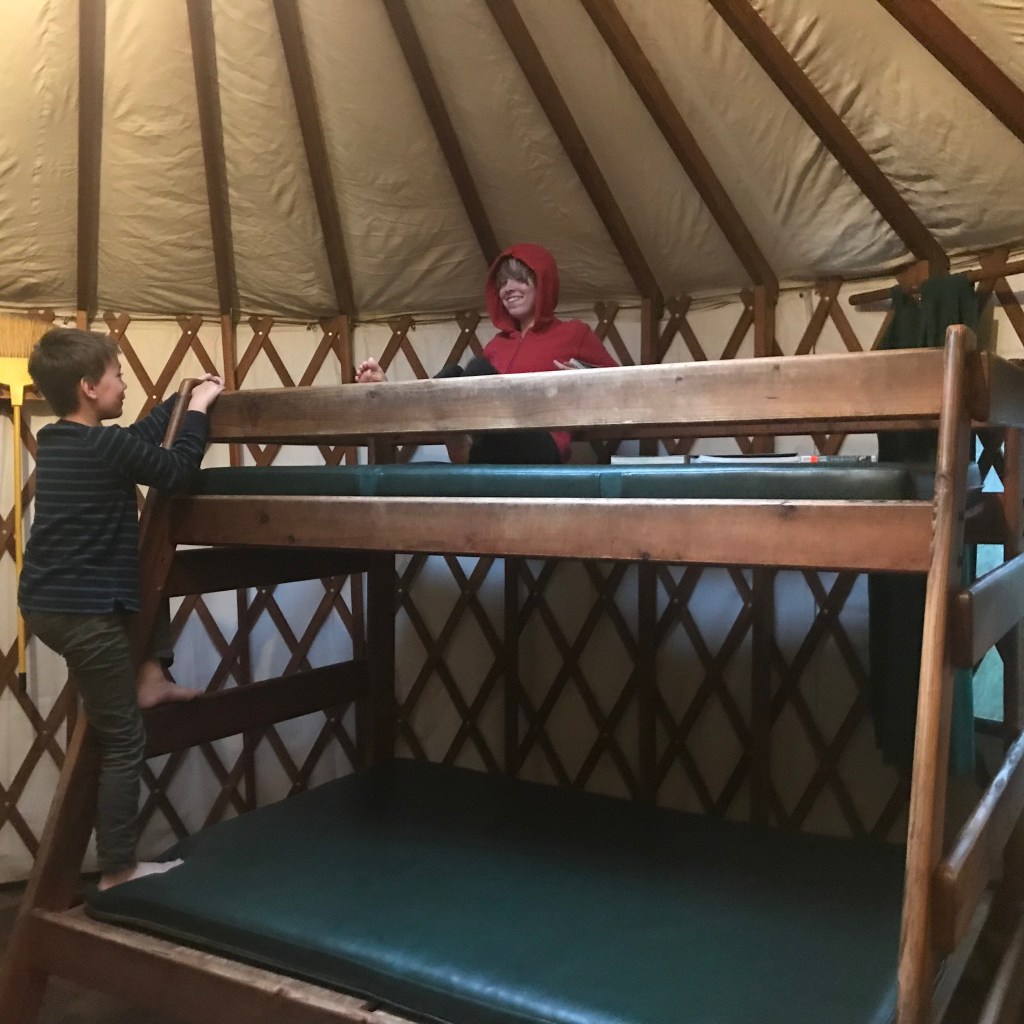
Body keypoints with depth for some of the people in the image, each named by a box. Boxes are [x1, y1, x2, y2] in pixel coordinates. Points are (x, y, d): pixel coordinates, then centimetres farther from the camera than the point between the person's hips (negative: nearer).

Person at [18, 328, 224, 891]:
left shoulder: (54, 439, 9)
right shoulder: (108, 447, -17)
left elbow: (139, 438, 22)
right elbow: (177, 469, -5)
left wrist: (186, 399, 26)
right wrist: (198, 408, 5)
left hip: (43, 603, 9)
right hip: (84, 614, -9)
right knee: (123, 742, 2)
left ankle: (150, 679, 24)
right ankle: (118, 871, 11)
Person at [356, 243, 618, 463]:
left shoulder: (574, 333, 13)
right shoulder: (497, 344, 24)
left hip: (541, 451, -4)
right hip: (488, 449, 4)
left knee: (478, 370, -25)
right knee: (451, 374, -20)